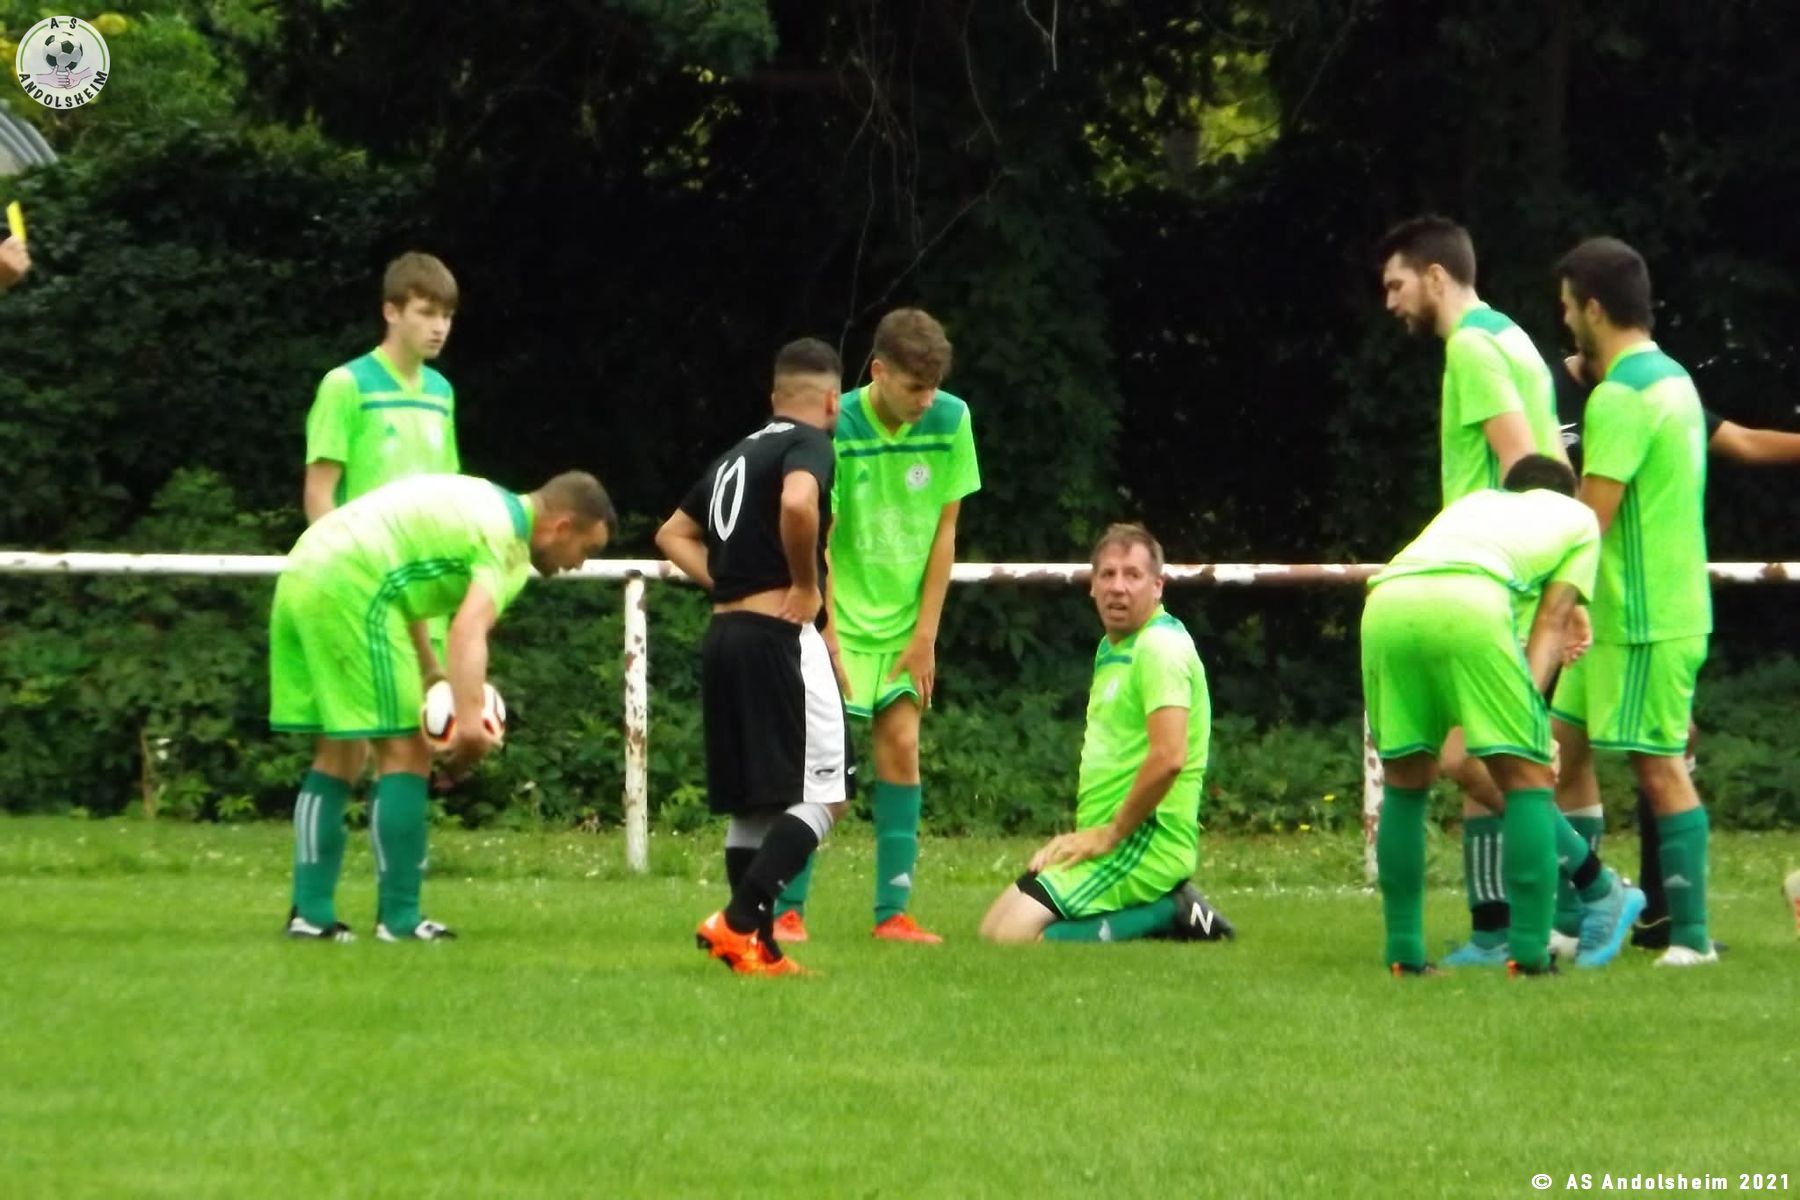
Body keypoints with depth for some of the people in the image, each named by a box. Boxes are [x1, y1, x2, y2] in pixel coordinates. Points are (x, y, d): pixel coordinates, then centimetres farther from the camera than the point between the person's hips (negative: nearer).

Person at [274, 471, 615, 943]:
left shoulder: (488, 504, 23)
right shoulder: (509, 542, -6)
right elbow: (469, 628, -23)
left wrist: (428, 669, 28)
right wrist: (469, 718, -34)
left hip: (298, 580, 10)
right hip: (350, 591, -10)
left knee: (338, 755, 15)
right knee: (404, 751, -2)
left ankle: (311, 912, 14)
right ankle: (400, 917, -1)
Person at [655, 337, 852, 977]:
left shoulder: (737, 455, 19)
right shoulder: (810, 444, -6)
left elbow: (673, 533, 27)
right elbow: (797, 502, -29)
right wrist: (806, 585, -16)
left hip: (723, 635, 8)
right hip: (780, 636, -8)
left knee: (752, 803, 13)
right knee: (823, 796, -7)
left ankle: (757, 947, 12)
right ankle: (739, 920, -18)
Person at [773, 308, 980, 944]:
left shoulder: (951, 420, -6)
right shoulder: (837, 428, -16)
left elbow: (943, 531, -1)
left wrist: (925, 635, -2)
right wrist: (828, 641, -16)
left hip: (903, 622, 3)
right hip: (840, 613, -3)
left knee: (901, 750, -2)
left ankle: (893, 912, 0)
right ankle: (787, 910, 0)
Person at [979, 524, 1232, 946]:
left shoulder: (1161, 646, -14)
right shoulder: (1110, 649, 18)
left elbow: (1168, 757, -25)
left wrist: (1110, 834, -17)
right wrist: (1083, 834, 14)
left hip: (1144, 843, -11)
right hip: (1110, 837, 11)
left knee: (1014, 934, -21)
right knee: (993, 929, 13)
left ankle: (1167, 915, -10)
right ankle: (1165, 910, 6)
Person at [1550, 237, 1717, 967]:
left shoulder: (1620, 397, -18)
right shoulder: (1670, 379, 13)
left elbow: (1590, 521, -19)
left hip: (1644, 619, -10)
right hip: (1621, 613, 10)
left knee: (1658, 767, -7)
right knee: (1566, 747, 12)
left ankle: (1691, 935, -5)